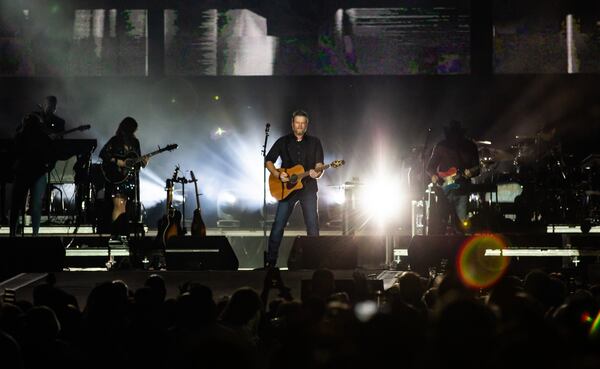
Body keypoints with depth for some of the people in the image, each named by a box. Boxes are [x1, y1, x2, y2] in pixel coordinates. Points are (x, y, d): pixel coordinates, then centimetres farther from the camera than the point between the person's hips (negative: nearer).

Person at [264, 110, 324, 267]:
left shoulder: (314, 142, 7)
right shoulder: (283, 142, 6)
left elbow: (319, 166, 1)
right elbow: (268, 161, 8)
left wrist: (317, 172, -22)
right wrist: (278, 174, -9)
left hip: (308, 187, 0)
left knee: (313, 226, -5)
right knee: (278, 225, -4)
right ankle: (270, 261, 2)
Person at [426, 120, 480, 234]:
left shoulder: (470, 147, 7)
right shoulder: (441, 146, 7)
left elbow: (476, 168, 7)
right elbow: (430, 166, 10)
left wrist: (470, 173, -15)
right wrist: (433, 175, -11)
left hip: (461, 189, 0)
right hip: (444, 189, 0)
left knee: (461, 224, -4)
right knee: (438, 225, -8)